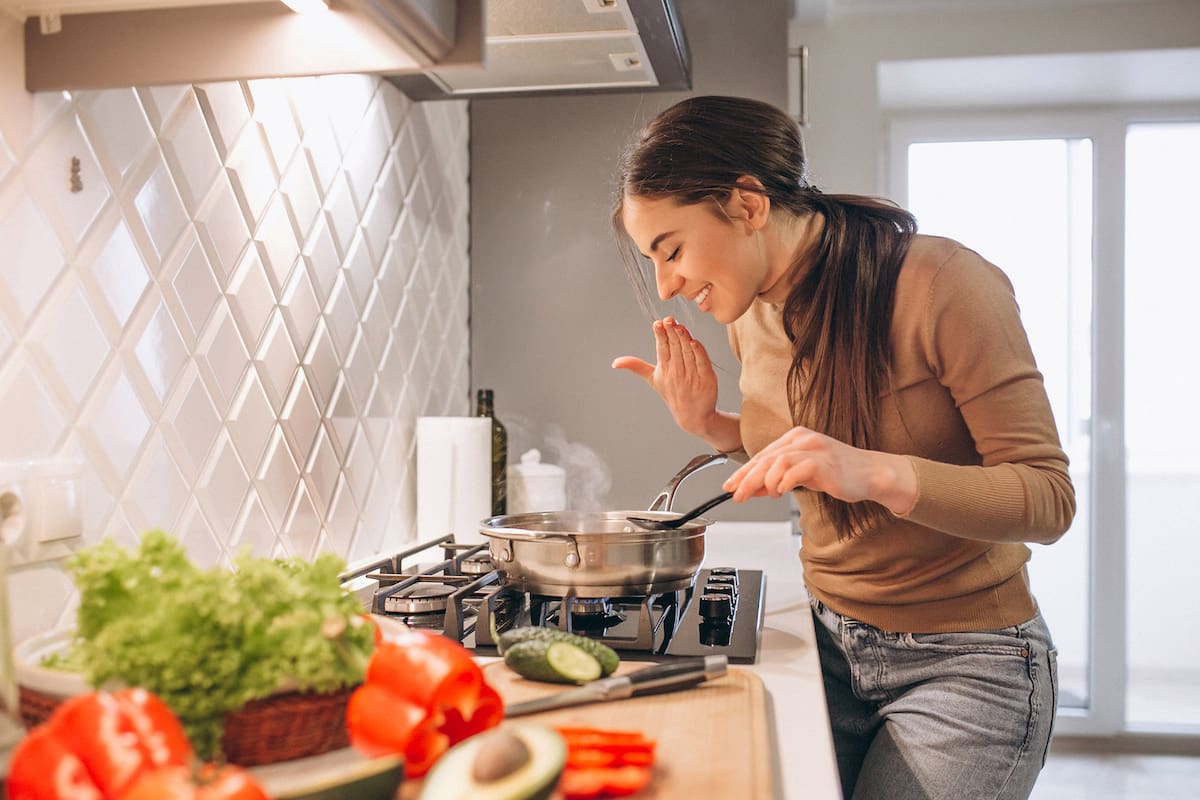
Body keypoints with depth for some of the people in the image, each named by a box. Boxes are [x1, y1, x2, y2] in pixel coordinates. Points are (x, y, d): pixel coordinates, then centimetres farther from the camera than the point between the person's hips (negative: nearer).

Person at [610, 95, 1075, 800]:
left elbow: (1050, 497, -19)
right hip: (831, 640, 6)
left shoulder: (944, 285, -21)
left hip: (964, 662, -5)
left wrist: (876, 473, -35)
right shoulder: (752, 315, -1)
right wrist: (710, 424, -4)